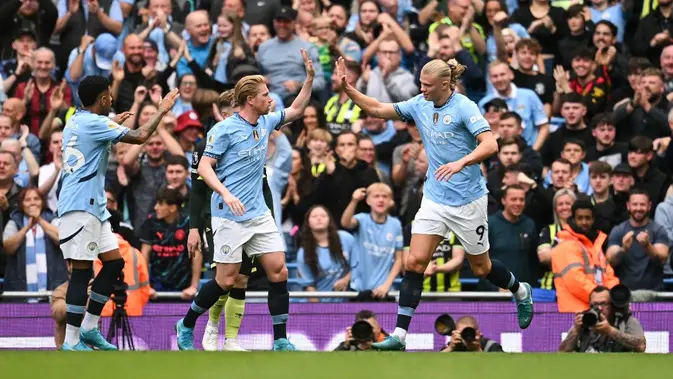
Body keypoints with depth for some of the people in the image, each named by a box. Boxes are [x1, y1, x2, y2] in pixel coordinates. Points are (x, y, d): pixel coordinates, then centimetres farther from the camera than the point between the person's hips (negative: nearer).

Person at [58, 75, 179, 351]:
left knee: (114, 262, 11)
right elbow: (140, 136, -16)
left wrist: (114, 124, 38)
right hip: (81, 206, -10)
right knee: (81, 270, -10)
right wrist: (162, 111, -3)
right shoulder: (94, 123, -13)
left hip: (94, 205, 10)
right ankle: (71, 341, -10)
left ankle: (89, 327, 13)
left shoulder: (76, 122, 15)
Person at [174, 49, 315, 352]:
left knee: (278, 271, -4)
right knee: (226, 280, -5)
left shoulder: (265, 123, 9)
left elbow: (295, 110, 23)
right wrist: (226, 193, -27)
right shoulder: (224, 129, -11)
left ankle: (281, 341, -1)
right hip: (230, 216, -7)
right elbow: (204, 166, -13)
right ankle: (186, 325, 17)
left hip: (259, 214, 7)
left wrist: (310, 77, 11)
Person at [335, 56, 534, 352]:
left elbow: (490, 144, -26)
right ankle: (399, 335, -9)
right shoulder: (420, 105, 2)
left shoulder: (464, 107, -16)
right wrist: (347, 89, -6)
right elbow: (377, 110, 7)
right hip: (434, 198, 5)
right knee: (415, 262, -8)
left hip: (467, 200, -5)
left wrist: (461, 162, -41)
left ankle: (521, 292, 42)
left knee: (480, 268, 10)